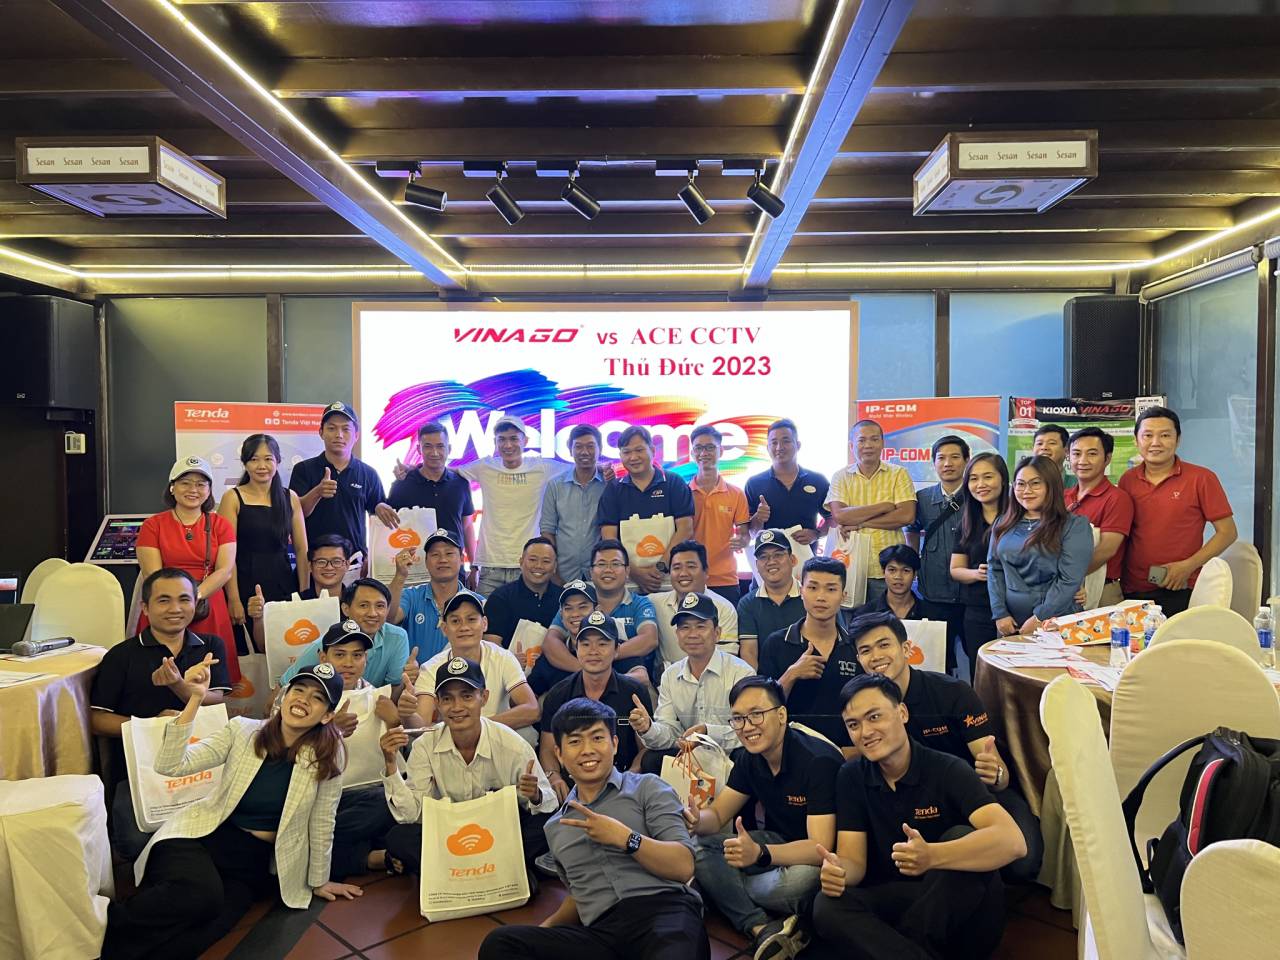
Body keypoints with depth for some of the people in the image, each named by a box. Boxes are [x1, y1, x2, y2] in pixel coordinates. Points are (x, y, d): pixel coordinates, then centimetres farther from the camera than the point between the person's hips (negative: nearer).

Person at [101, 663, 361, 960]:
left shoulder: (328, 753, -7)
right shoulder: (242, 729, -4)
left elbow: (321, 822, 2)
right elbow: (170, 766, -12)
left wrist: (318, 880, 10)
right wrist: (195, 699, -21)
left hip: (257, 861, 0)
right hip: (203, 836, 0)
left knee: (198, 935, -27)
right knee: (199, 895, -34)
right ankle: (106, 925, -9)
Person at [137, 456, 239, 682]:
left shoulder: (220, 525, 9)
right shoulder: (153, 525, 7)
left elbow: (225, 570, -3)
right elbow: (153, 575, -3)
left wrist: (195, 596, -18)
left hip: (210, 613, 1)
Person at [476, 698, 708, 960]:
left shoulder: (647, 788, 11)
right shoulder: (555, 828, 26)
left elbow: (683, 867, 1)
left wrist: (625, 838, -8)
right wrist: (545, 929, 15)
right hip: (601, 933, 6)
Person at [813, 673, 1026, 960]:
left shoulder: (948, 771, -12)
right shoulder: (850, 778, 0)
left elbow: (1012, 842, -28)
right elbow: (854, 861, -4)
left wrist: (931, 856, -46)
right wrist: (836, 871, -31)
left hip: (964, 914, -1)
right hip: (894, 905, 2)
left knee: (962, 837, -30)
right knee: (827, 907, -26)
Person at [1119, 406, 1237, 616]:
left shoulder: (1202, 478, -2)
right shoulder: (1127, 480, 7)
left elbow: (1227, 532, -1)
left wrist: (1187, 566, -11)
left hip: (1180, 592, -3)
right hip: (1131, 592, 3)